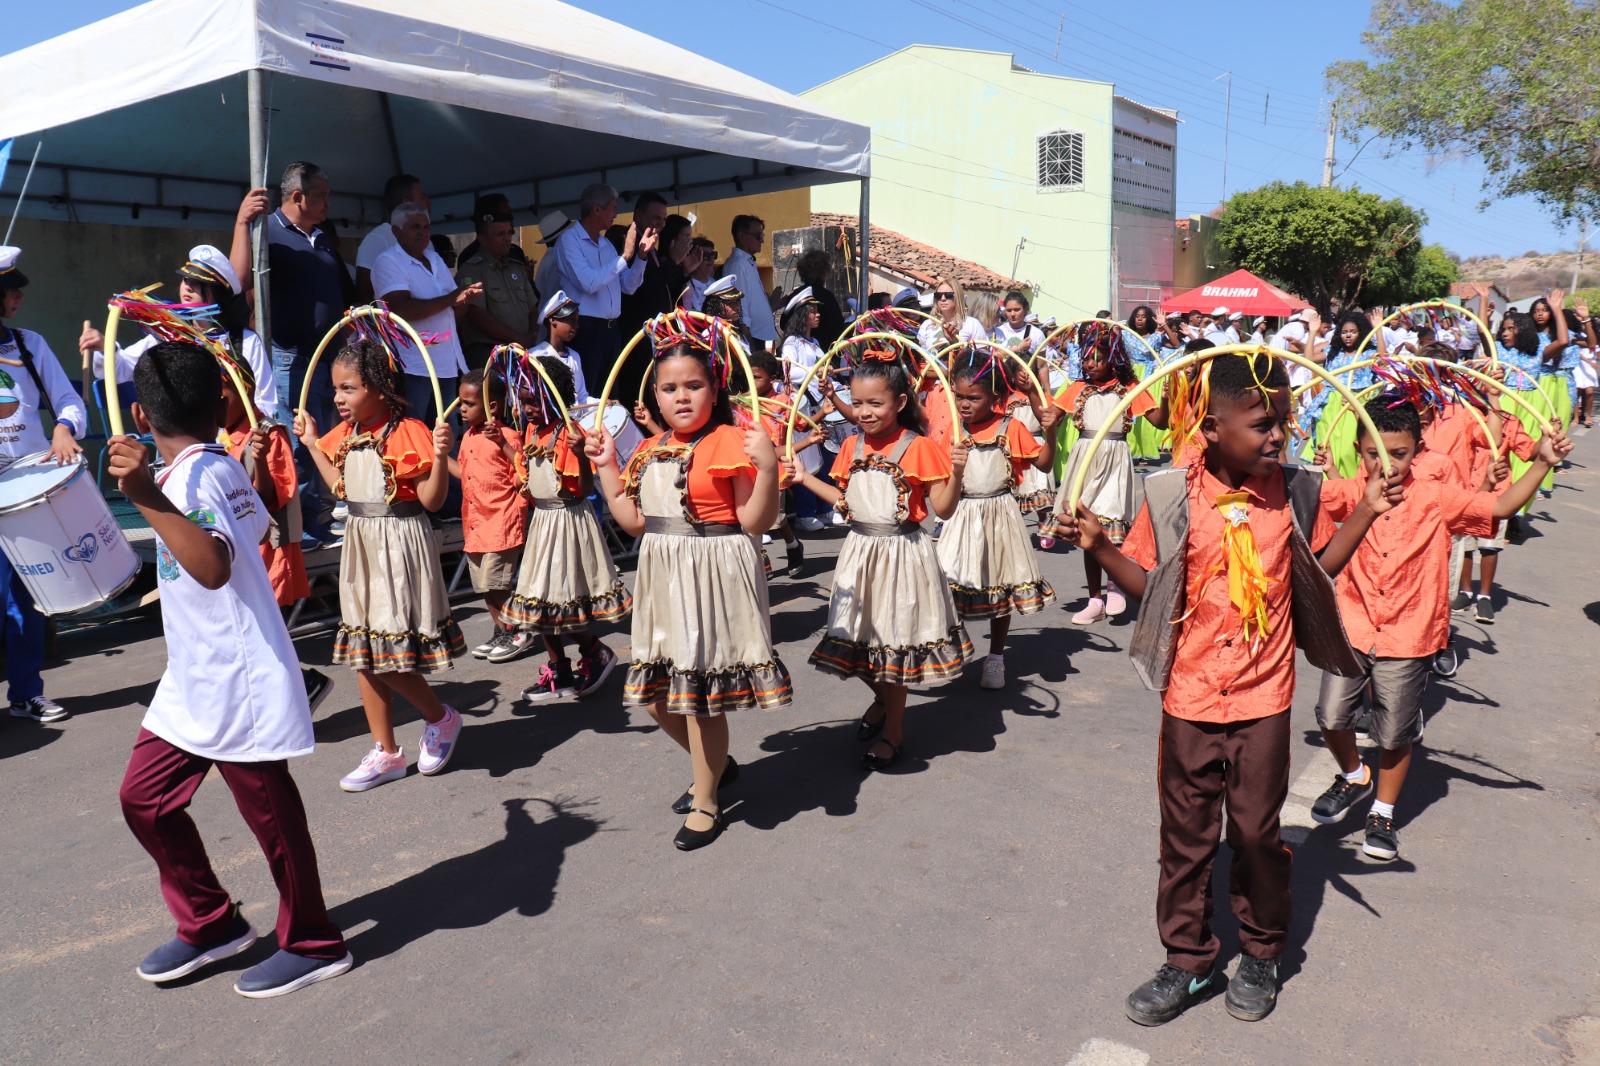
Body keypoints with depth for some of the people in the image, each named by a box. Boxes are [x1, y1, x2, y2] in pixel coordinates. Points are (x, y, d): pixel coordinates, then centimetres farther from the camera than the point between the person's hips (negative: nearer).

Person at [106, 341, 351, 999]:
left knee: (269, 814, 4)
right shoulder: (224, 467, 7)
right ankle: (211, 926, 28)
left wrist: (149, 497, -47)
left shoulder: (191, 476, -20)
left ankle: (314, 946, 21)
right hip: (194, 683, 10)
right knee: (143, 796, 15)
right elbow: (256, 526, 28)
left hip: (238, 684, -9)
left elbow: (213, 567, -38)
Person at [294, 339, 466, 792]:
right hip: (360, 547, 8)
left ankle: (442, 718, 21)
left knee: (391, 653, -7)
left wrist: (440, 457, -31)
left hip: (399, 547, -8)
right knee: (365, 655, 12)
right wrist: (312, 444, 22)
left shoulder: (409, 433, -15)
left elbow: (431, 500, -17)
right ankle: (385, 753, 23)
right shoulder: (345, 435, 8)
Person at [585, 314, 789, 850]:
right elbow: (633, 520, 14)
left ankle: (706, 803, 21)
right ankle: (716, 763, 40)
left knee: (700, 692, 1)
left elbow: (757, 521, -16)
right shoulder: (648, 452, 11)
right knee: (657, 695, 15)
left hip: (713, 579, -8)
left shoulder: (732, 444, -12)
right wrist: (605, 466, 13)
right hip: (663, 580, 8)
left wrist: (768, 467, -29)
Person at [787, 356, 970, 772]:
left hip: (902, 554, -5)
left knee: (893, 640, 4)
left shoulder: (919, 448, -12)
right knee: (862, 637, 12)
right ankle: (883, 698, 41)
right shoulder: (852, 447, 6)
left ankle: (893, 730, 20)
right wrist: (805, 478, 13)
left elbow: (943, 509, -12)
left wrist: (956, 472, -27)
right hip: (860, 550, 6)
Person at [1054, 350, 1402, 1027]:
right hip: (1190, 698, -1)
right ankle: (1188, 963, 29)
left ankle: (1262, 954, 35)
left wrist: (1366, 511, 1)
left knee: (1257, 832, 12)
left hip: (1263, 698, 1)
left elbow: (1321, 566, 10)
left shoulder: (1294, 493, -3)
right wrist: (1099, 546, -18)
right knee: (1186, 836, 11)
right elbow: (1148, 585, -3)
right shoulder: (1172, 497, -10)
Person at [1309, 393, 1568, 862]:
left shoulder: (1436, 499, -5)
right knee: (1331, 715, -7)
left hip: (1407, 637, -1)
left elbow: (1501, 506, -7)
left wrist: (1541, 463, -15)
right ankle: (1353, 776, 26)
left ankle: (1383, 812, 32)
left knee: (1395, 733, 9)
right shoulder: (1350, 493, -2)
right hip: (1352, 629, 1)